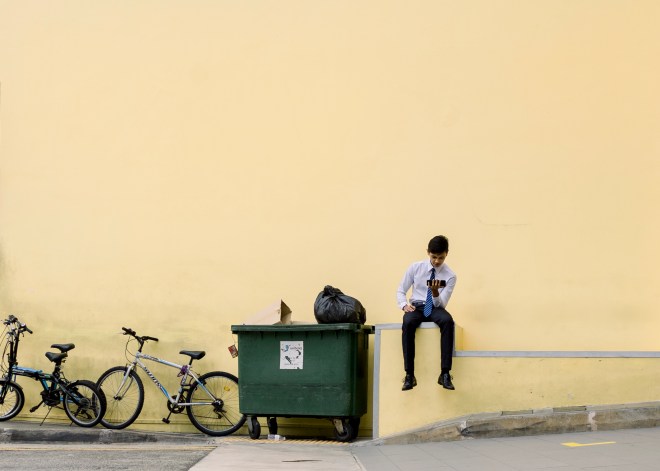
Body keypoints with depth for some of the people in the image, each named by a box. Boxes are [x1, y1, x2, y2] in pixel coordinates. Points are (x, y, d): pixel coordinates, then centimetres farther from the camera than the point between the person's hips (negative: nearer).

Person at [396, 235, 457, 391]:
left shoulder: (450, 276, -3)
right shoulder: (415, 267, 0)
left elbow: (441, 304, -9)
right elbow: (400, 290, 6)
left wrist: (435, 292, -30)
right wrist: (404, 305, -14)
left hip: (435, 309, 0)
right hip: (416, 307, 0)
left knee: (448, 321, -37)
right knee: (407, 323, -37)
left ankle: (445, 374, -36)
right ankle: (409, 375, -35)